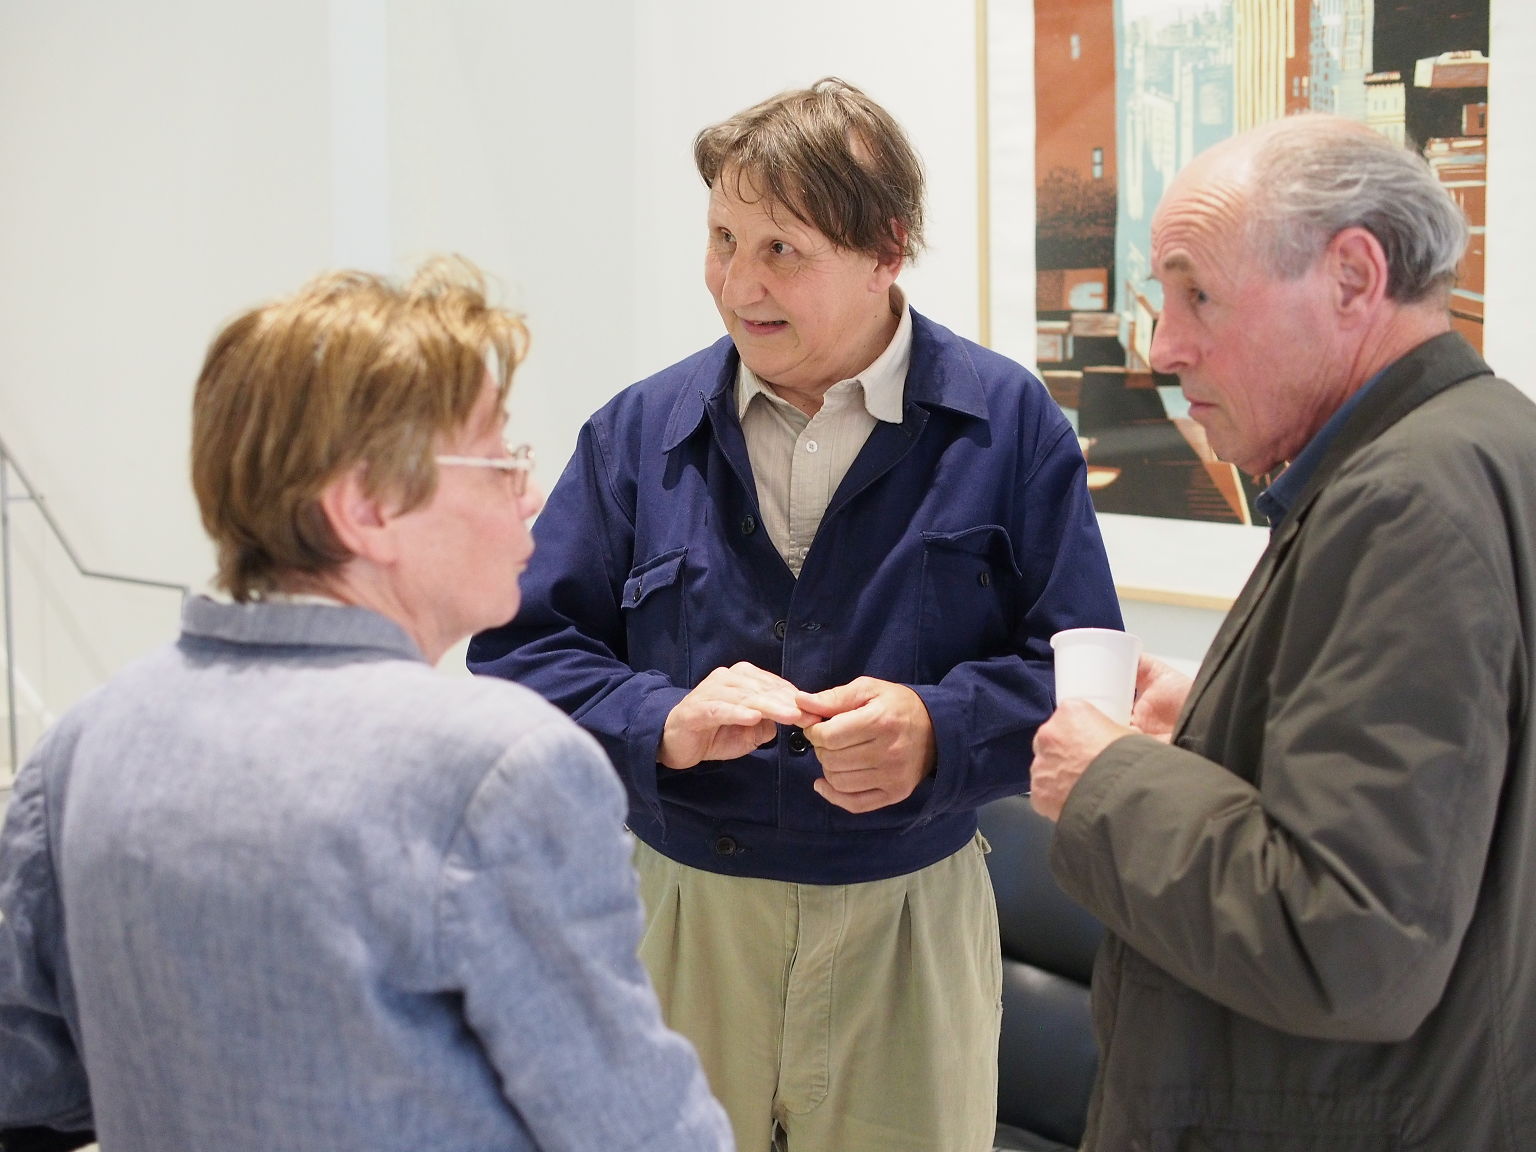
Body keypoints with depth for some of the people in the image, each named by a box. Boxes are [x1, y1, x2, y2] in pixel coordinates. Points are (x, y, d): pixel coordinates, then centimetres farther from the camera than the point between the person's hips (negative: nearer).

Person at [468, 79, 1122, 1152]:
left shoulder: (1009, 422, -4)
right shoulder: (640, 431, 1)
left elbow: (1075, 666, -5)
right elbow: (519, 653, 0)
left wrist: (938, 730, -23)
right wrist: (661, 724, -18)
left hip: (910, 922, -1)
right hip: (681, 917, 2)